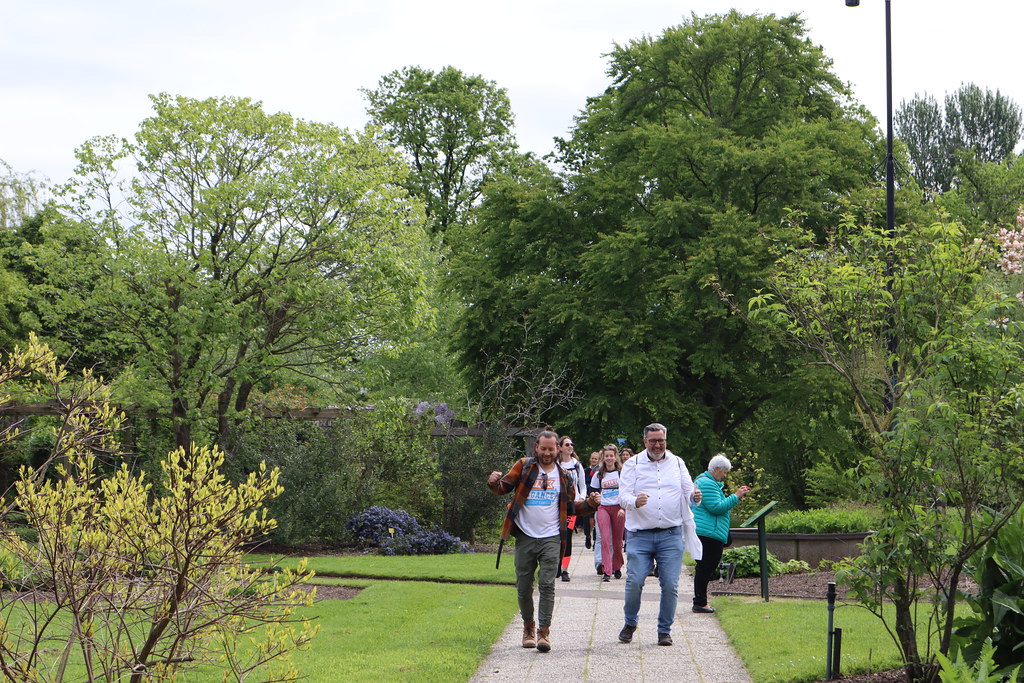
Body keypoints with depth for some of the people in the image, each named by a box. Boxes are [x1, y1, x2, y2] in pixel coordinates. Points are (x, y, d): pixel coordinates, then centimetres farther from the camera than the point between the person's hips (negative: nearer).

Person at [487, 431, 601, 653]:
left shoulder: (562, 475, 11)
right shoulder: (524, 467, 5)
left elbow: (570, 507, 19)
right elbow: (504, 487, 0)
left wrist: (590, 503, 2)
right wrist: (494, 483, -23)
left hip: (551, 539, 0)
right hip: (525, 538, 0)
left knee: (547, 585, -10)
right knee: (524, 586, 6)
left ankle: (544, 631, -10)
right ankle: (528, 626, 25)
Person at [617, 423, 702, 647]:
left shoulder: (677, 463, 12)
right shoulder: (633, 464, 5)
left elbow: (688, 490, 11)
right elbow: (623, 495, -3)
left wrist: (694, 496, -14)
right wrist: (634, 501, -26)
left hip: (671, 535, 1)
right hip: (641, 534, -1)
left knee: (670, 584, -3)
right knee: (634, 581, -9)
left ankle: (665, 630, 12)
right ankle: (630, 622, 16)